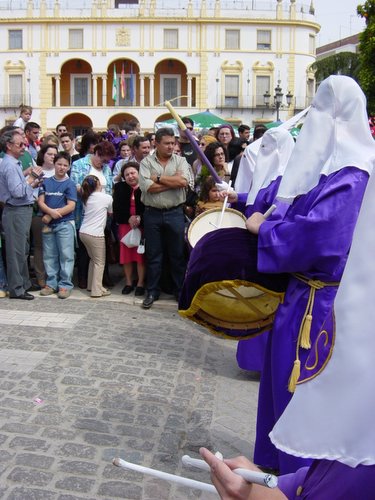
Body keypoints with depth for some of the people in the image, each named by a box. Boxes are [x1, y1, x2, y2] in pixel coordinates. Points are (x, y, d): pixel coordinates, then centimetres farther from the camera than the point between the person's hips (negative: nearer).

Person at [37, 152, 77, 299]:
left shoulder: (70, 184, -1)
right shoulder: (46, 182, 8)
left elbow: (71, 206, -9)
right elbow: (41, 202, 2)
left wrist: (50, 216, -11)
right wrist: (51, 211, -19)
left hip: (65, 224, -3)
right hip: (48, 224, 4)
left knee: (66, 255, -2)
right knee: (49, 255, 8)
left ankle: (65, 285, 3)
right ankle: (51, 283, 17)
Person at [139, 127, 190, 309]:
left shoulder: (180, 161, 5)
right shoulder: (146, 162, 1)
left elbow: (183, 181, -14)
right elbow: (147, 187, -14)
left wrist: (158, 178, -9)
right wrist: (174, 181, -11)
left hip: (175, 213, 0)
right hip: (152, 214, 0)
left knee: (178, 254, 7)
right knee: (153, 255, 8)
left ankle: (180, 290, 19)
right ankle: (152, 292, 19)